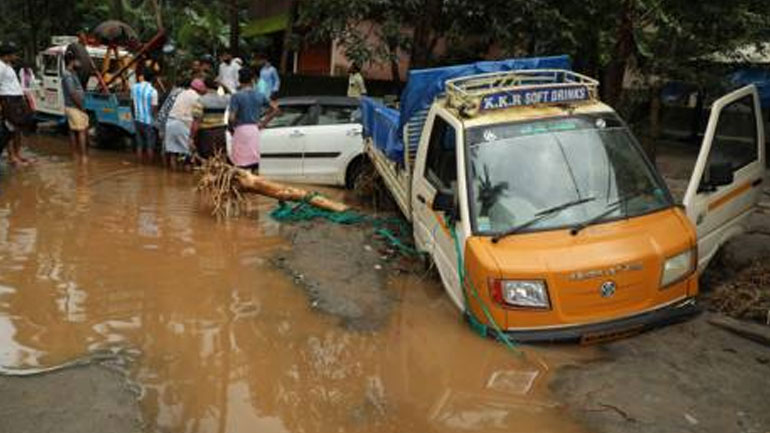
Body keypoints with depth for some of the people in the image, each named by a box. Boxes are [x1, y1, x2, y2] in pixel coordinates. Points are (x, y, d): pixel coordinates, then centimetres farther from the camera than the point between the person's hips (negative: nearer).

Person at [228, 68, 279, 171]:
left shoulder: (237, 96, -9)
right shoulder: (260, 95, 4)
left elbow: (232, 118, -16)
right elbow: (275, 109, 9)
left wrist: (231, 128, 4)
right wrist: (263, 123, 12)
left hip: (241, 130, -4)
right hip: (254, 129, 5)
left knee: (240, 163, -1)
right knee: (254, 161, 11)